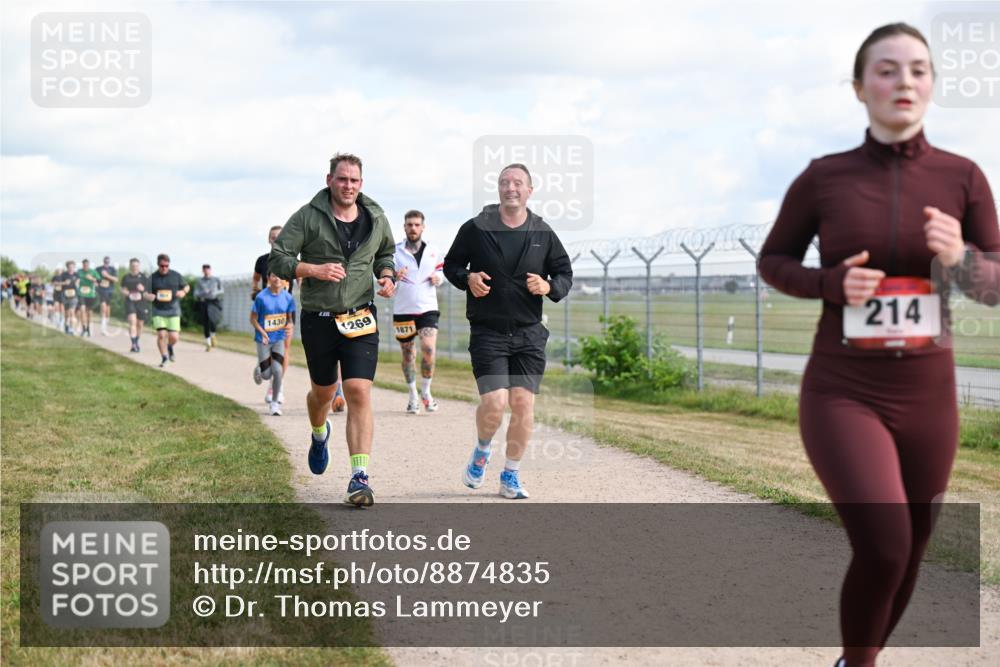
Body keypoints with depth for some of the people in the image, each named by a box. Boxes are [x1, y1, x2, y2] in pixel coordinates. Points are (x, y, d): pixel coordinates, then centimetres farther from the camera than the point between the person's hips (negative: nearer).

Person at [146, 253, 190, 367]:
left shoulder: (176, 276, 3)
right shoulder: (153, 278, 2)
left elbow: (186, 287, 15)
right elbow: (146, 294, 5)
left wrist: (183, 292, -8)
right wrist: (148, 296, -19)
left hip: (173, 311, 0)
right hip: (158, 311, 0)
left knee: (174, 337, -6)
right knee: (161, 335, -13)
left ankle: (170, 347, 29)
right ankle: (164, 358, 4)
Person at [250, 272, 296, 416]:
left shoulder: (288, 297, -5)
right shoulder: (261, 297, -13)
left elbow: (290, 317, 6)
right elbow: (253, 318, -6)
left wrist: (290, 326, -16)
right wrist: (262, 332, -20)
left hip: (279, 339, 2)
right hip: (263, 340, -2)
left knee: (277, 370, -11)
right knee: (267, 374, 1)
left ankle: (275, 402, 5)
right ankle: (258, 370, 40)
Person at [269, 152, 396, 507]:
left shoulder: (376, 219, 5)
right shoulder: (307, 217, -5)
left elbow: (385, 254, 24)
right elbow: (276, 259, -6)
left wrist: (387, 275, 2)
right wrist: (314, 269, -21)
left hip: (361, 320, 1)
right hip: (318, 319, 0)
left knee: (359, 392, -14)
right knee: (323, 391, 16)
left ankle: (360, 477, -15)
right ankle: (319, 435, 52)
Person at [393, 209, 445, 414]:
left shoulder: (433, 252, 6)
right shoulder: (395, 251, 0)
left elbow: (441, 270, 21)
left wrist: (437, 278, -3)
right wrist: (394, 277, -24)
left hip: (428, 308, 0)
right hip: (402, 310, 0)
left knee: (428, 351, -15)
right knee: (408, 354, 8)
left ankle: (426, 392, 4)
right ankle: (413, 395, 24)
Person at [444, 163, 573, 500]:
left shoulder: (543, 233, 4)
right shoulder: (475, 229, -1)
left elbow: (565, 273, 13)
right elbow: (451, 264, 11)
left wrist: (549, 287, -8)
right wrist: (467, 278, -10)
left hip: (529, 333, 2)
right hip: (487, 333, -2)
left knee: (523, 404, -2)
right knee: (494, 402, -15)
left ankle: (510, 477, 14)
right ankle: (482, 451, 19)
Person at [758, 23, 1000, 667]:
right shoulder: (823, 178, -5)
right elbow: (773, 261, 7)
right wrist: (832, 284, -13)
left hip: (927, 397, 3)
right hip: (841, 395, -3)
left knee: (905, 558, 13)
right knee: (883, 548, -21)